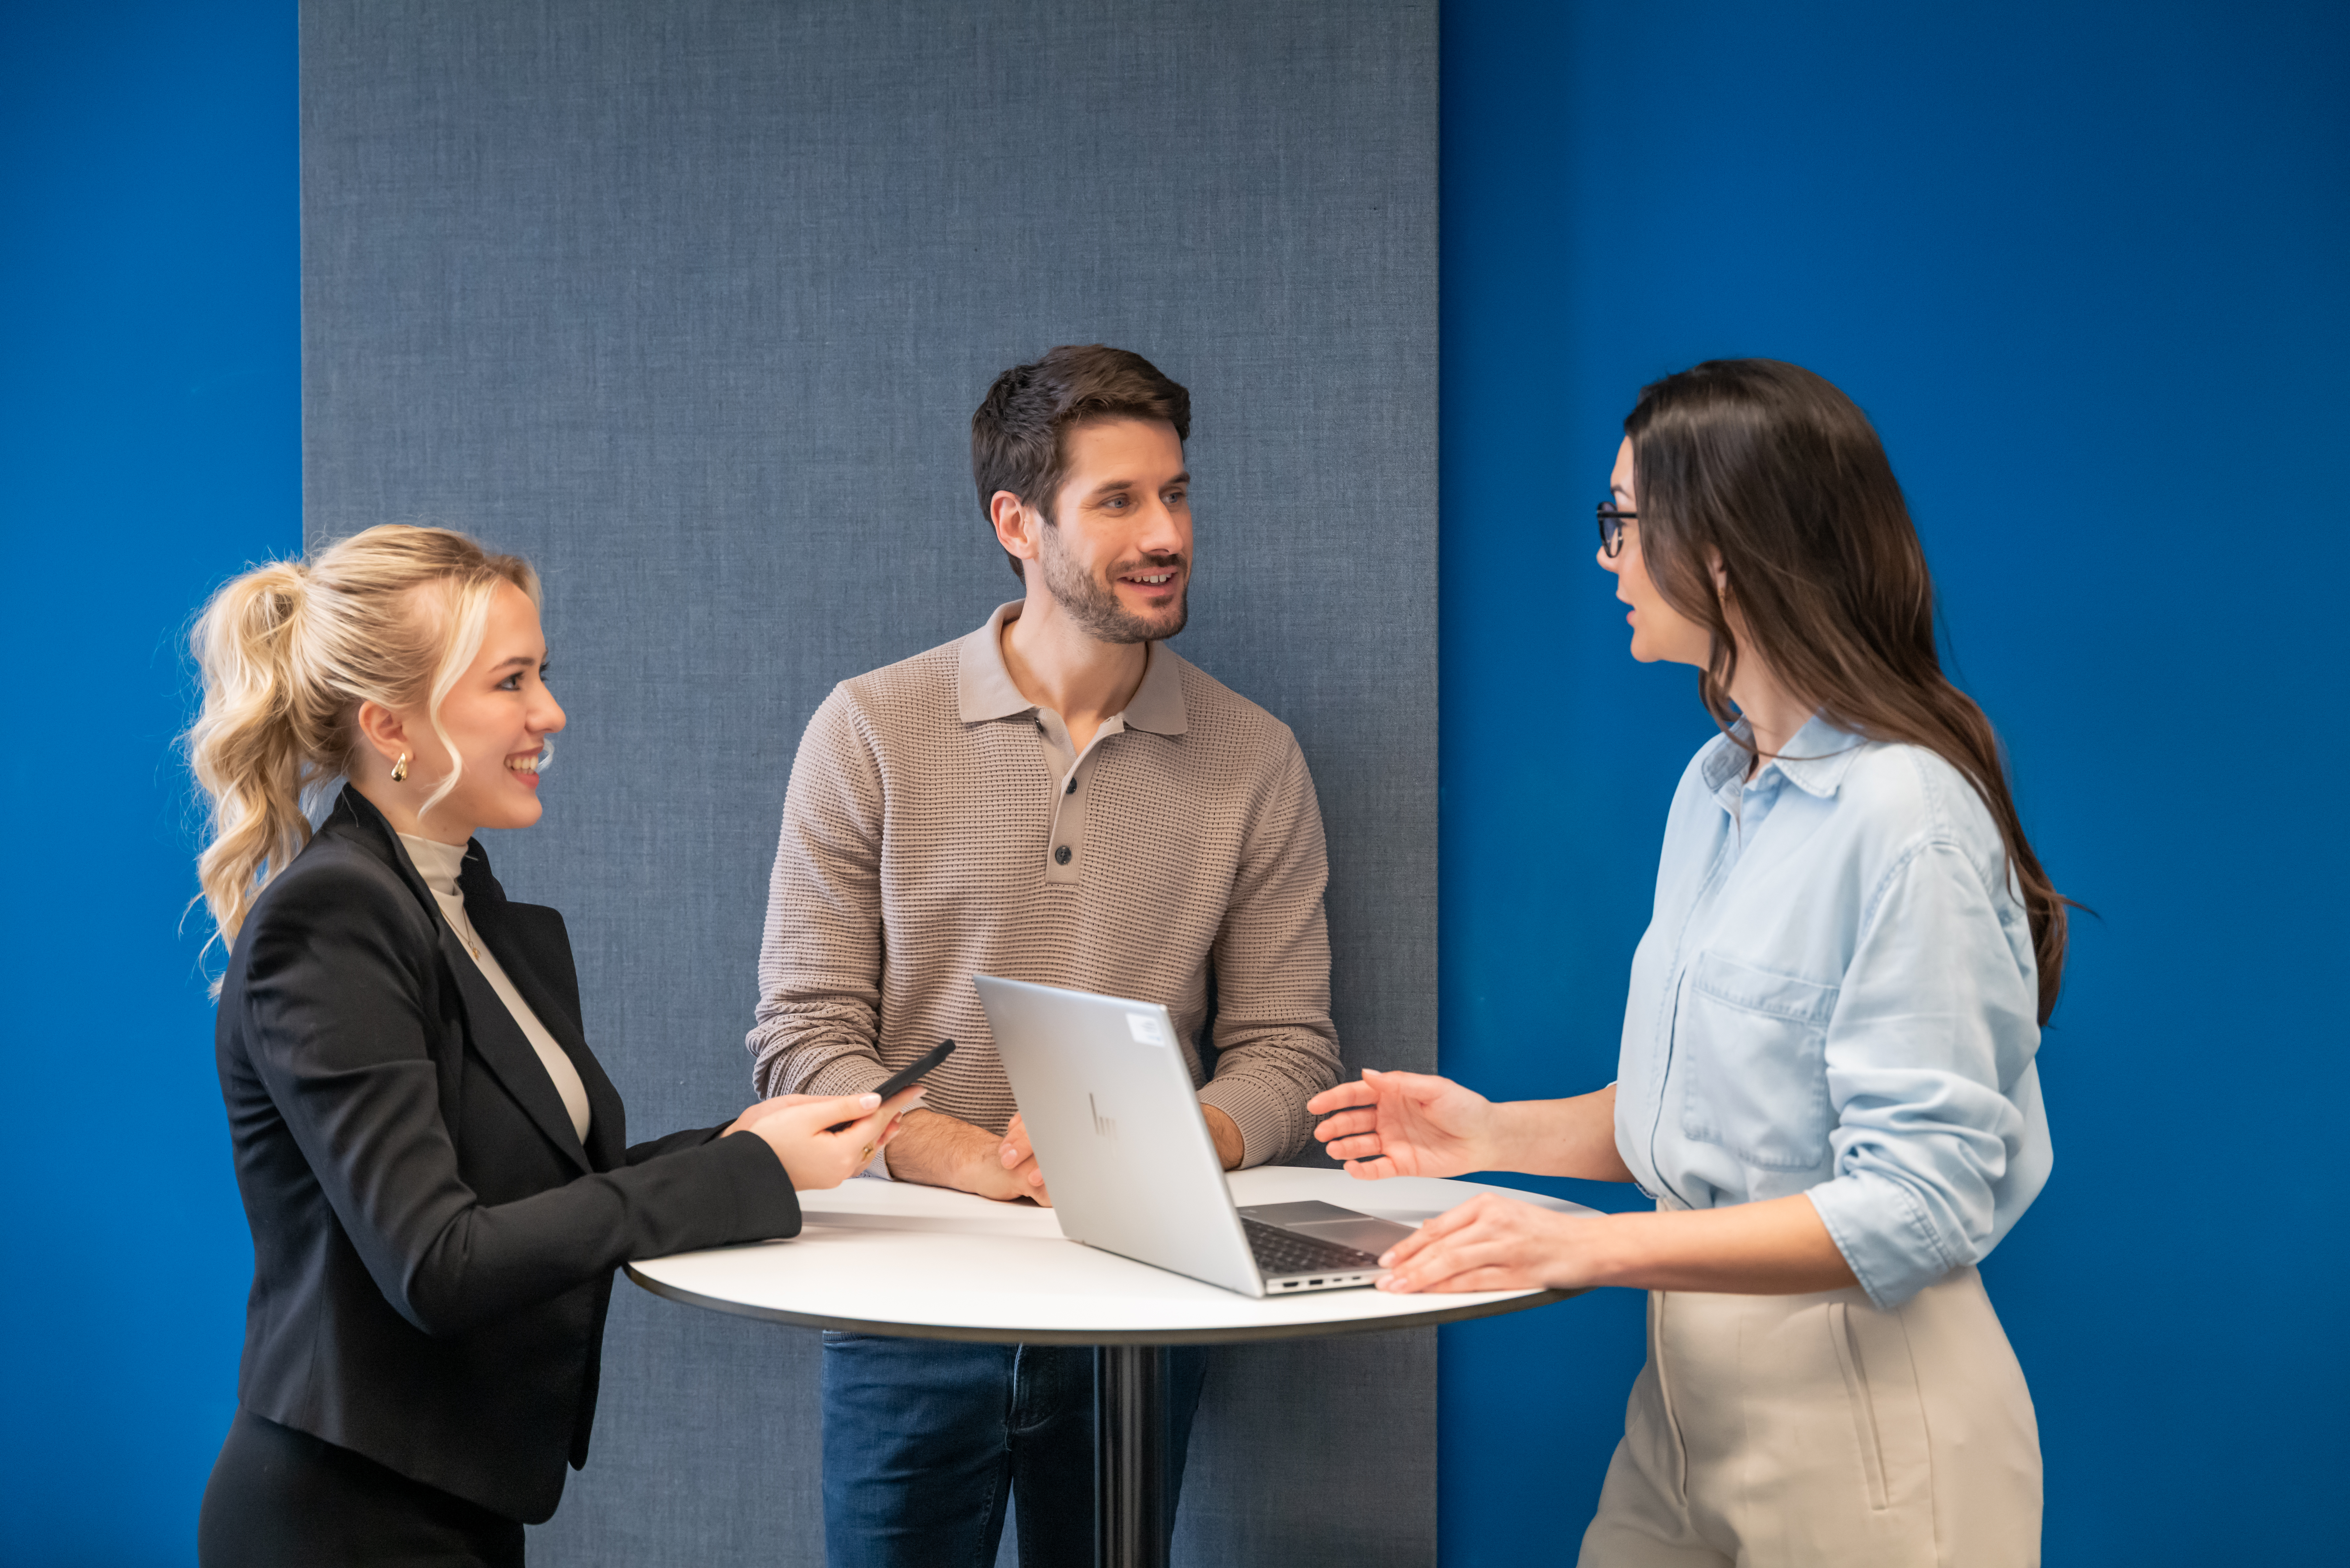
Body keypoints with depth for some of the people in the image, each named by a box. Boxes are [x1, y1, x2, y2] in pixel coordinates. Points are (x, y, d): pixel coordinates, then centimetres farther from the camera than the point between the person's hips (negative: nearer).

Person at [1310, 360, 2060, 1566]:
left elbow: (1918, 1203, -24)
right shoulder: (1715, 786, 10)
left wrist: (1597, 1248, -27)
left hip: (1853, 1404, -8)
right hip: (1688, 1382, 8)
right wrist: (1496, 1134, 7)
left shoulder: (1905, 815, -20)